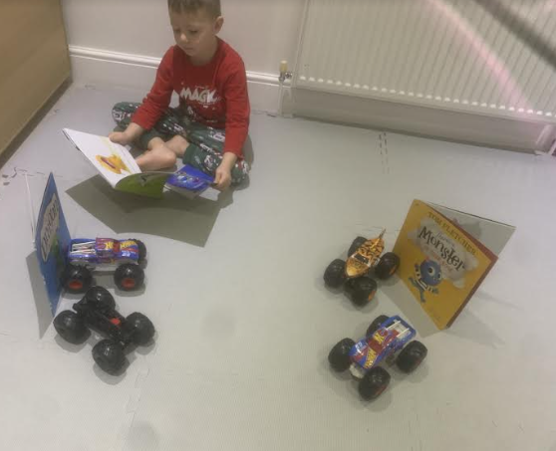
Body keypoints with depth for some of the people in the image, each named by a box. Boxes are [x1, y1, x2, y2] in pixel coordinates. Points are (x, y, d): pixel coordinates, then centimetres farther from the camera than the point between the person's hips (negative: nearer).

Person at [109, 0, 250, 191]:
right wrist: (128, 135, -22)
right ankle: (160, 148, -25)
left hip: (215, 130, -4)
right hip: (185, 120, 4)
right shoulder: (172, 57, -11)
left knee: (238, 168, -35)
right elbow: (155, 102, -7)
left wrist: (226, 165, -43)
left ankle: (179, 146, -15)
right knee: (120, 110, -4)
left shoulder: (231, 65, -26)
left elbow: (238, 121, -29)